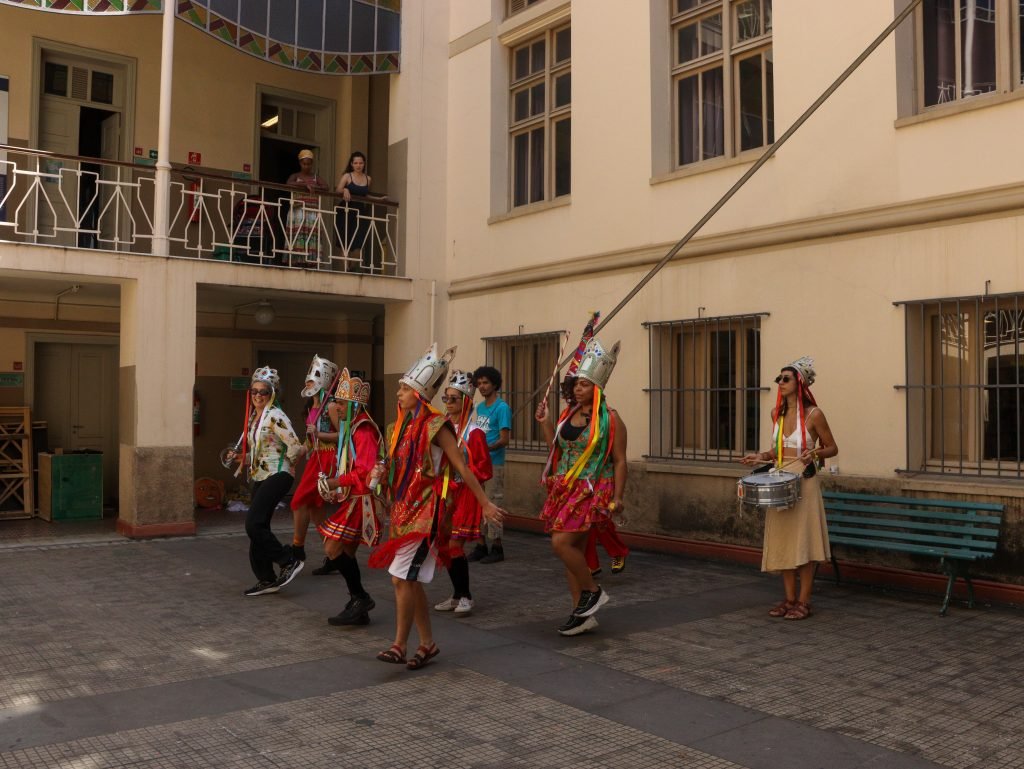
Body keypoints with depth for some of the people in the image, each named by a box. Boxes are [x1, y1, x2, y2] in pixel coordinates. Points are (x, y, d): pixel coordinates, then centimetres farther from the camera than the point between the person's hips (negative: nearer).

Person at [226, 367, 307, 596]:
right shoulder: (253, 417, 14)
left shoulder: (274, 416, -11)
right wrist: (239, 457, 6)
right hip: (260, 477, 9)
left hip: (277, 475, -9)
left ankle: (289, 561, -4)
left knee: (253, 524, -17)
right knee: (257, 526, 8)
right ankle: (266, 580, 17)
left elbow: (296, 447, -17)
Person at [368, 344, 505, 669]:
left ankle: (399, 645, -2)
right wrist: (382, 474, -2)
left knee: (402, 577, -11)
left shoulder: (435, 426, -11)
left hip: (425, 511, -8)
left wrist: (485, 503, -8)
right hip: (403, 509, 8)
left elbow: (462, 468, -9)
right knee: (410, 580, 10)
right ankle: (427, 643, 21)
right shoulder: (401, 426, 11)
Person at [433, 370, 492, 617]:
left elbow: (484, 468, -11)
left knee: (454, 545, -8)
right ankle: (457, 594, 23)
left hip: (464, 495, -6)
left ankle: (465, 596, 7)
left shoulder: (473, 432, -11)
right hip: (444, 494, 6)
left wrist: (459, 478, -16)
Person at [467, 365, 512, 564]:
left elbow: (504, 439, -14)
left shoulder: (502, 408, -8)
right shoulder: (478, 408, 15)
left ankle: (497, 548, 6)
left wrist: (485, 449, -27)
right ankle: (481, 546, 18)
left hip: (493, 464, -7)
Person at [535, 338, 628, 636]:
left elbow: (619, 461, -9)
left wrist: (617, 497, -15)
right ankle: (584, 614, 19)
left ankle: (592, 590, 5)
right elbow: (557, 449, 19)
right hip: (565, 489, 7)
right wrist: (544, 423, 12)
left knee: (561, 543, -17)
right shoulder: (569, 414, 10)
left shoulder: (610, 419, -8)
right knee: (573, 550, 9)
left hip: (592, 491, -7)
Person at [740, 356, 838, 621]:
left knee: (803, 541, -1)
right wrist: (761, 456, 3)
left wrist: (814, 453, -21)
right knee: (781, 541, 8)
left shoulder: (813, 414, -9)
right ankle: (789, 599, 19)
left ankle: (804, 602, 9)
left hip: (804, 483, -6)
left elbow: (832, 448, -2)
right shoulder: (777, 413, 8)